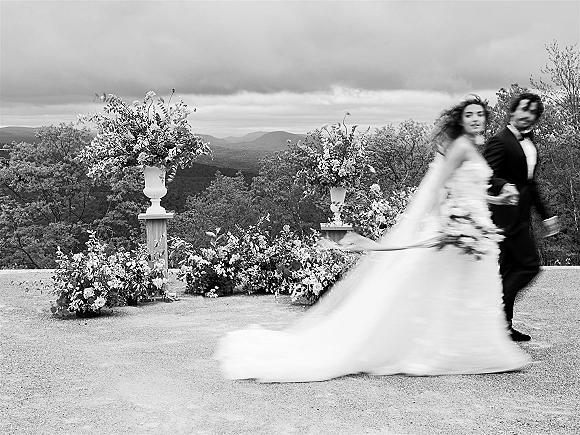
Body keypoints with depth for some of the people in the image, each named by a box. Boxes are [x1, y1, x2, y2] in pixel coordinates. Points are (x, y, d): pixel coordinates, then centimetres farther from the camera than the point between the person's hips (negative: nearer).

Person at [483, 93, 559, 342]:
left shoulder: (529, 143, 16)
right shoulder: (500, 141, -12)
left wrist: (545, 215, 25)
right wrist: (504, 186, -42)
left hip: (520, 215, 9)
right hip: (507, 214, -9)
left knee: (510, 270, 11)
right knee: (529, 265, -12)